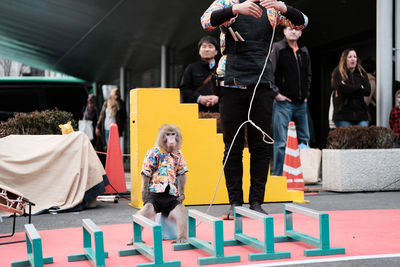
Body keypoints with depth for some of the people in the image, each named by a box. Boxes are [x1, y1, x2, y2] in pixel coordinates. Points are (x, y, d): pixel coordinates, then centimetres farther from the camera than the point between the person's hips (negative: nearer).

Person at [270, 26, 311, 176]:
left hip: (301, 103, 6)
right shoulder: (277, 48, -4)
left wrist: (306, 93, 14)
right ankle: (278, 175, 0)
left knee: (304, 139, 11)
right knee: (281, 141, -6)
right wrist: (276, 93, -14)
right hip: (283, 102, -6)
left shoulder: (304, 51, 15)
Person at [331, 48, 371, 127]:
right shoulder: (338, 73, 4)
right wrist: (360, 87, -1)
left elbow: (368, 91, 3)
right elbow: (343, 89, -12)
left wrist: (351, 90, -7)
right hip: (343, 113, -3)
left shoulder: (362, 73, 16)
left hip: (361, 113, 3)